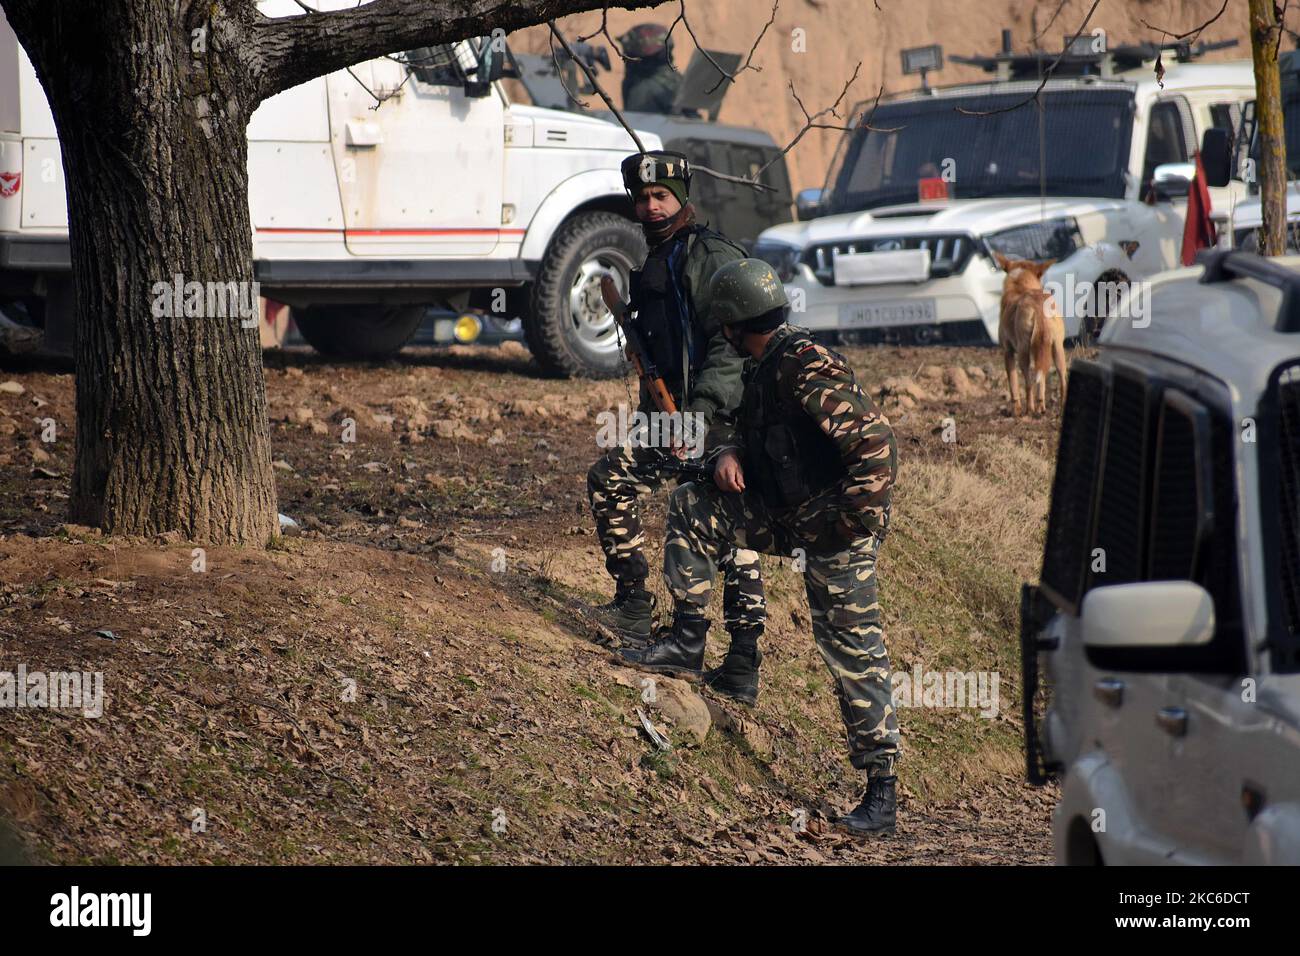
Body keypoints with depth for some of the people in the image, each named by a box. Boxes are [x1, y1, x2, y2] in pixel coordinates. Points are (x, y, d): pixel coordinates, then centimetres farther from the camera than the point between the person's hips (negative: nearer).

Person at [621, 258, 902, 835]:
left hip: (835, 532, -9)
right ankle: (688, 641, 16)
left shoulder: (808, 370, -22)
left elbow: (876, 441, -28)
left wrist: (852, 521, -24)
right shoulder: (764, 368, 10)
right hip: (785, 518, 9)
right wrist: (725, 452, 0)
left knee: (854, 654, -7)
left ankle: (881, 794, -5)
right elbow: (732, 418, 25)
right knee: (691, 508, 11)